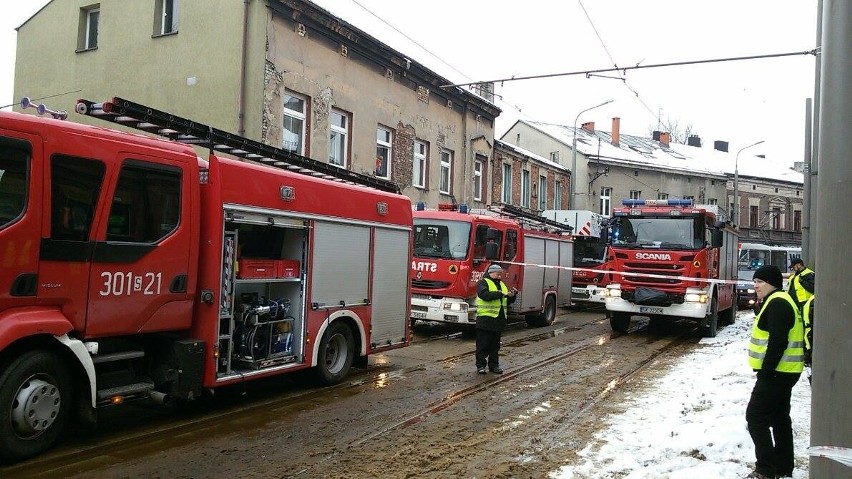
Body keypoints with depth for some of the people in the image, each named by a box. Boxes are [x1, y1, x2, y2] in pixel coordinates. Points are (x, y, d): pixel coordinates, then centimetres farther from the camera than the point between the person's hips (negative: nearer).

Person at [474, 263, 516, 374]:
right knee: (483, 345, 0)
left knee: (495, 345, 13)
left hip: (498, 319, 7)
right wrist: (500, 294, -24)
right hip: (485, 319, -7)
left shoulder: (502, 284, 19)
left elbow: (508, 301, 20)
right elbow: (484, 295, -23)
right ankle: (480, 365, 6)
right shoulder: (483, 282, -4)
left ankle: (494, 365, 21)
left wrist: (512, 295, -1)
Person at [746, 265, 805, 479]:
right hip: (783, 372, 11)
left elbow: (778, 342, -25)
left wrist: (766, 371, -22)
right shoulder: (777, 301, 16)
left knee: (756, 417, -6)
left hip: (776, 373, -11)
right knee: (780, 418, 16)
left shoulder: (777, 303, -17)